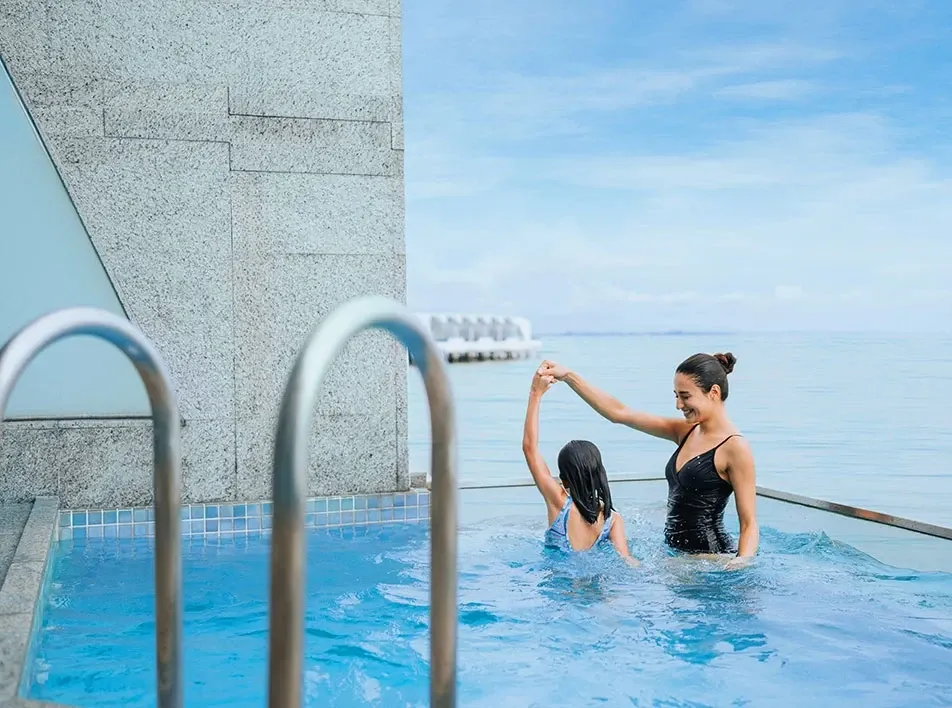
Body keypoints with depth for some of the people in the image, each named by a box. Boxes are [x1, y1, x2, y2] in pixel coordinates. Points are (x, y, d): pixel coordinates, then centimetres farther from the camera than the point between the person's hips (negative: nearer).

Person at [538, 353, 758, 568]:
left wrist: (742, 562, -33)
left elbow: (749, 524, -13)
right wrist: (568, 376, 4)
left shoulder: (735, 448, -12)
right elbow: (619, 413, 8)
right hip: (675, 553, 7)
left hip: (710, 558, -7)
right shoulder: (685, 431, 9)